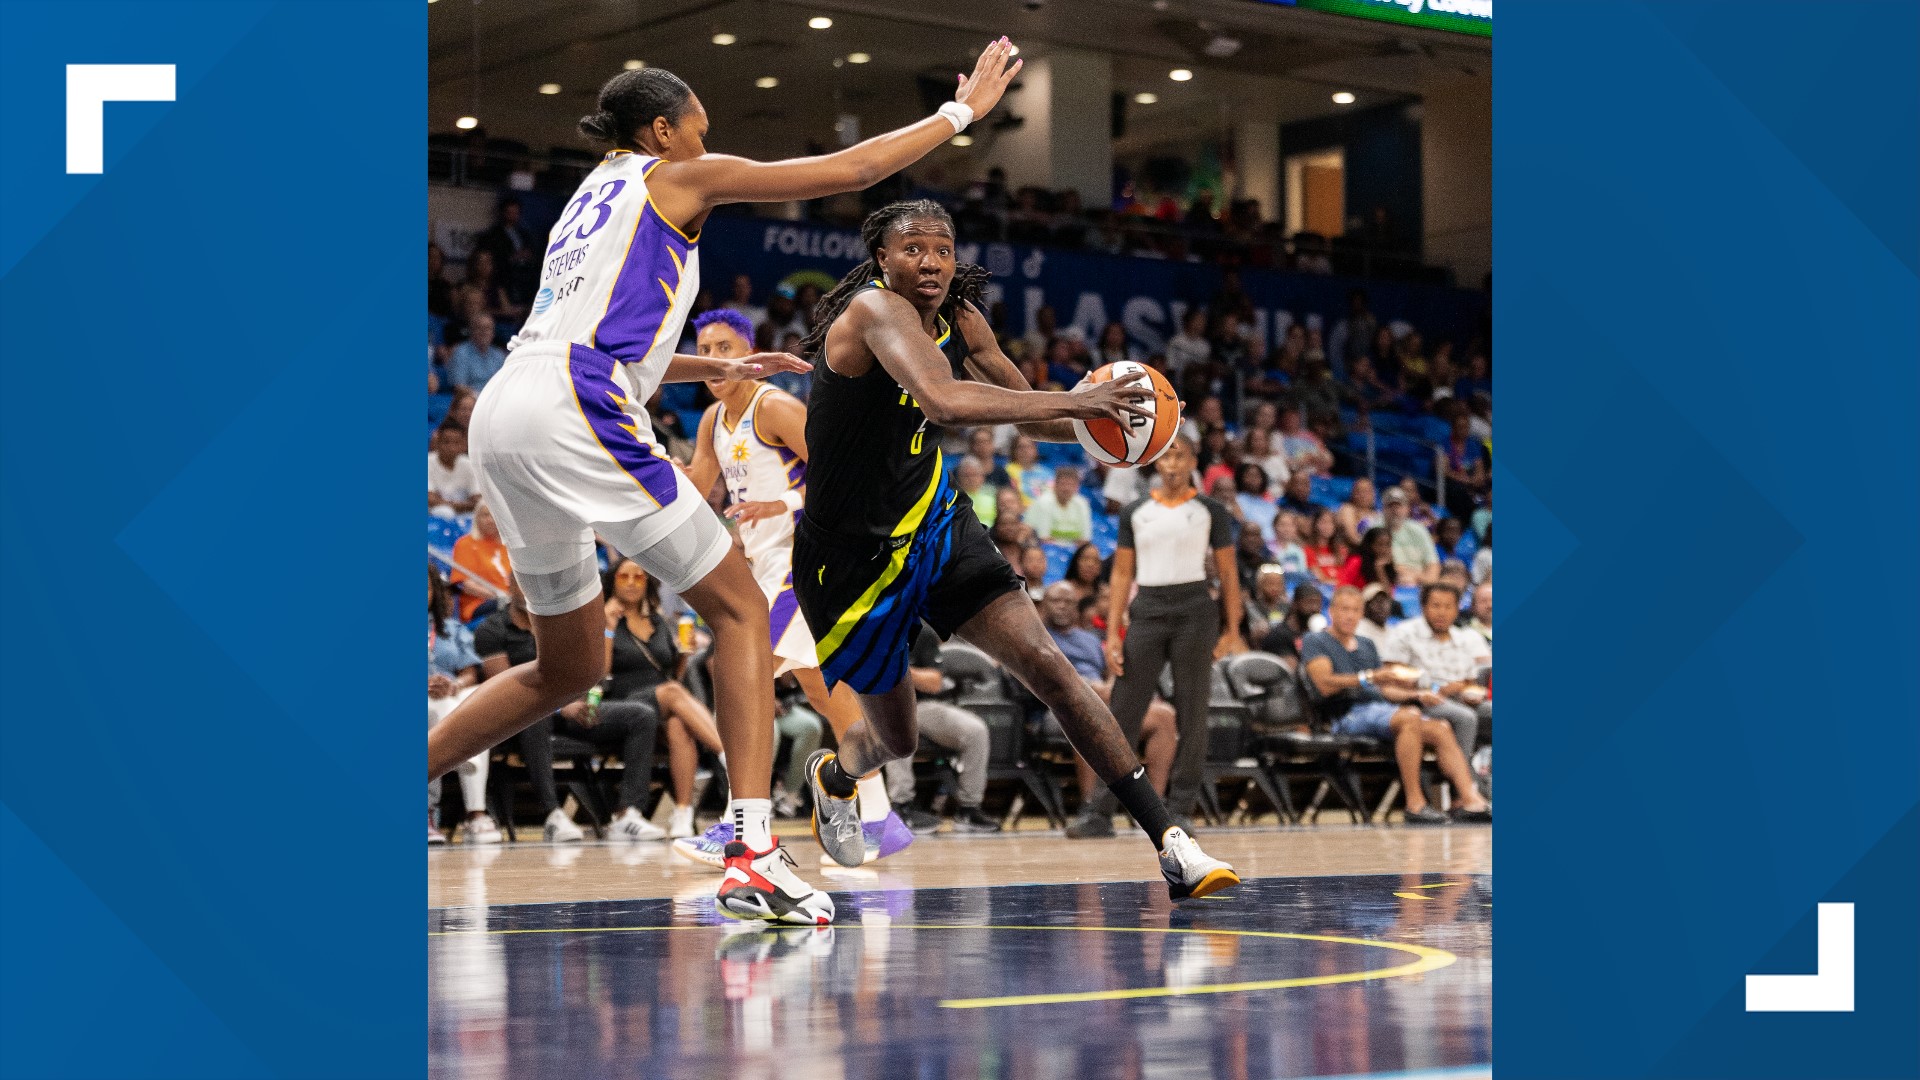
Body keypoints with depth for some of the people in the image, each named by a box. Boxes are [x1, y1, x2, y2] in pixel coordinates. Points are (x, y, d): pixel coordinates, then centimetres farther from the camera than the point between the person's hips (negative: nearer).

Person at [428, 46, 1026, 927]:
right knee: (740, 609, -3)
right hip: (571, 409, -8)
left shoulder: (592, 197, 30)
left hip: (505, 417, 8)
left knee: (569, 668, 19)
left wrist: (725, 368, 42)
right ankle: (753, 854, -16)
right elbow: (848, 169, 7)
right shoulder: (673, 177, 9)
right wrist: (961, 110, 18)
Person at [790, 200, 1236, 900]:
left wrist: (1098, 422, -8)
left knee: (1046, 664, -13)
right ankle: (834, 775, 49)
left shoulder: (961, 322, 0)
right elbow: (943, 401, -42)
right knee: (896, 740, 10)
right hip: (854, 553, -5)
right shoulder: (876, 310, -24)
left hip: (933, 523, 6)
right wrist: (1072, 402, -42)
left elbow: (1024, 411, 13)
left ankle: (1169, 843, -15)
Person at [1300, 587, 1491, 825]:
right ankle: (1415, 805, -37)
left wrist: (1418, 696, 8)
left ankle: (1472, 801, -29)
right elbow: (1325, 684, -10)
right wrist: (1370, 678, -18)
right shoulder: (1315, 642, 7)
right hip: (1348, 715, -7)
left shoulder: (1367, 646, 30)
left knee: (1440, 730, -16)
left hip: (1380, 707, 7)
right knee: (1409, 718, -34)